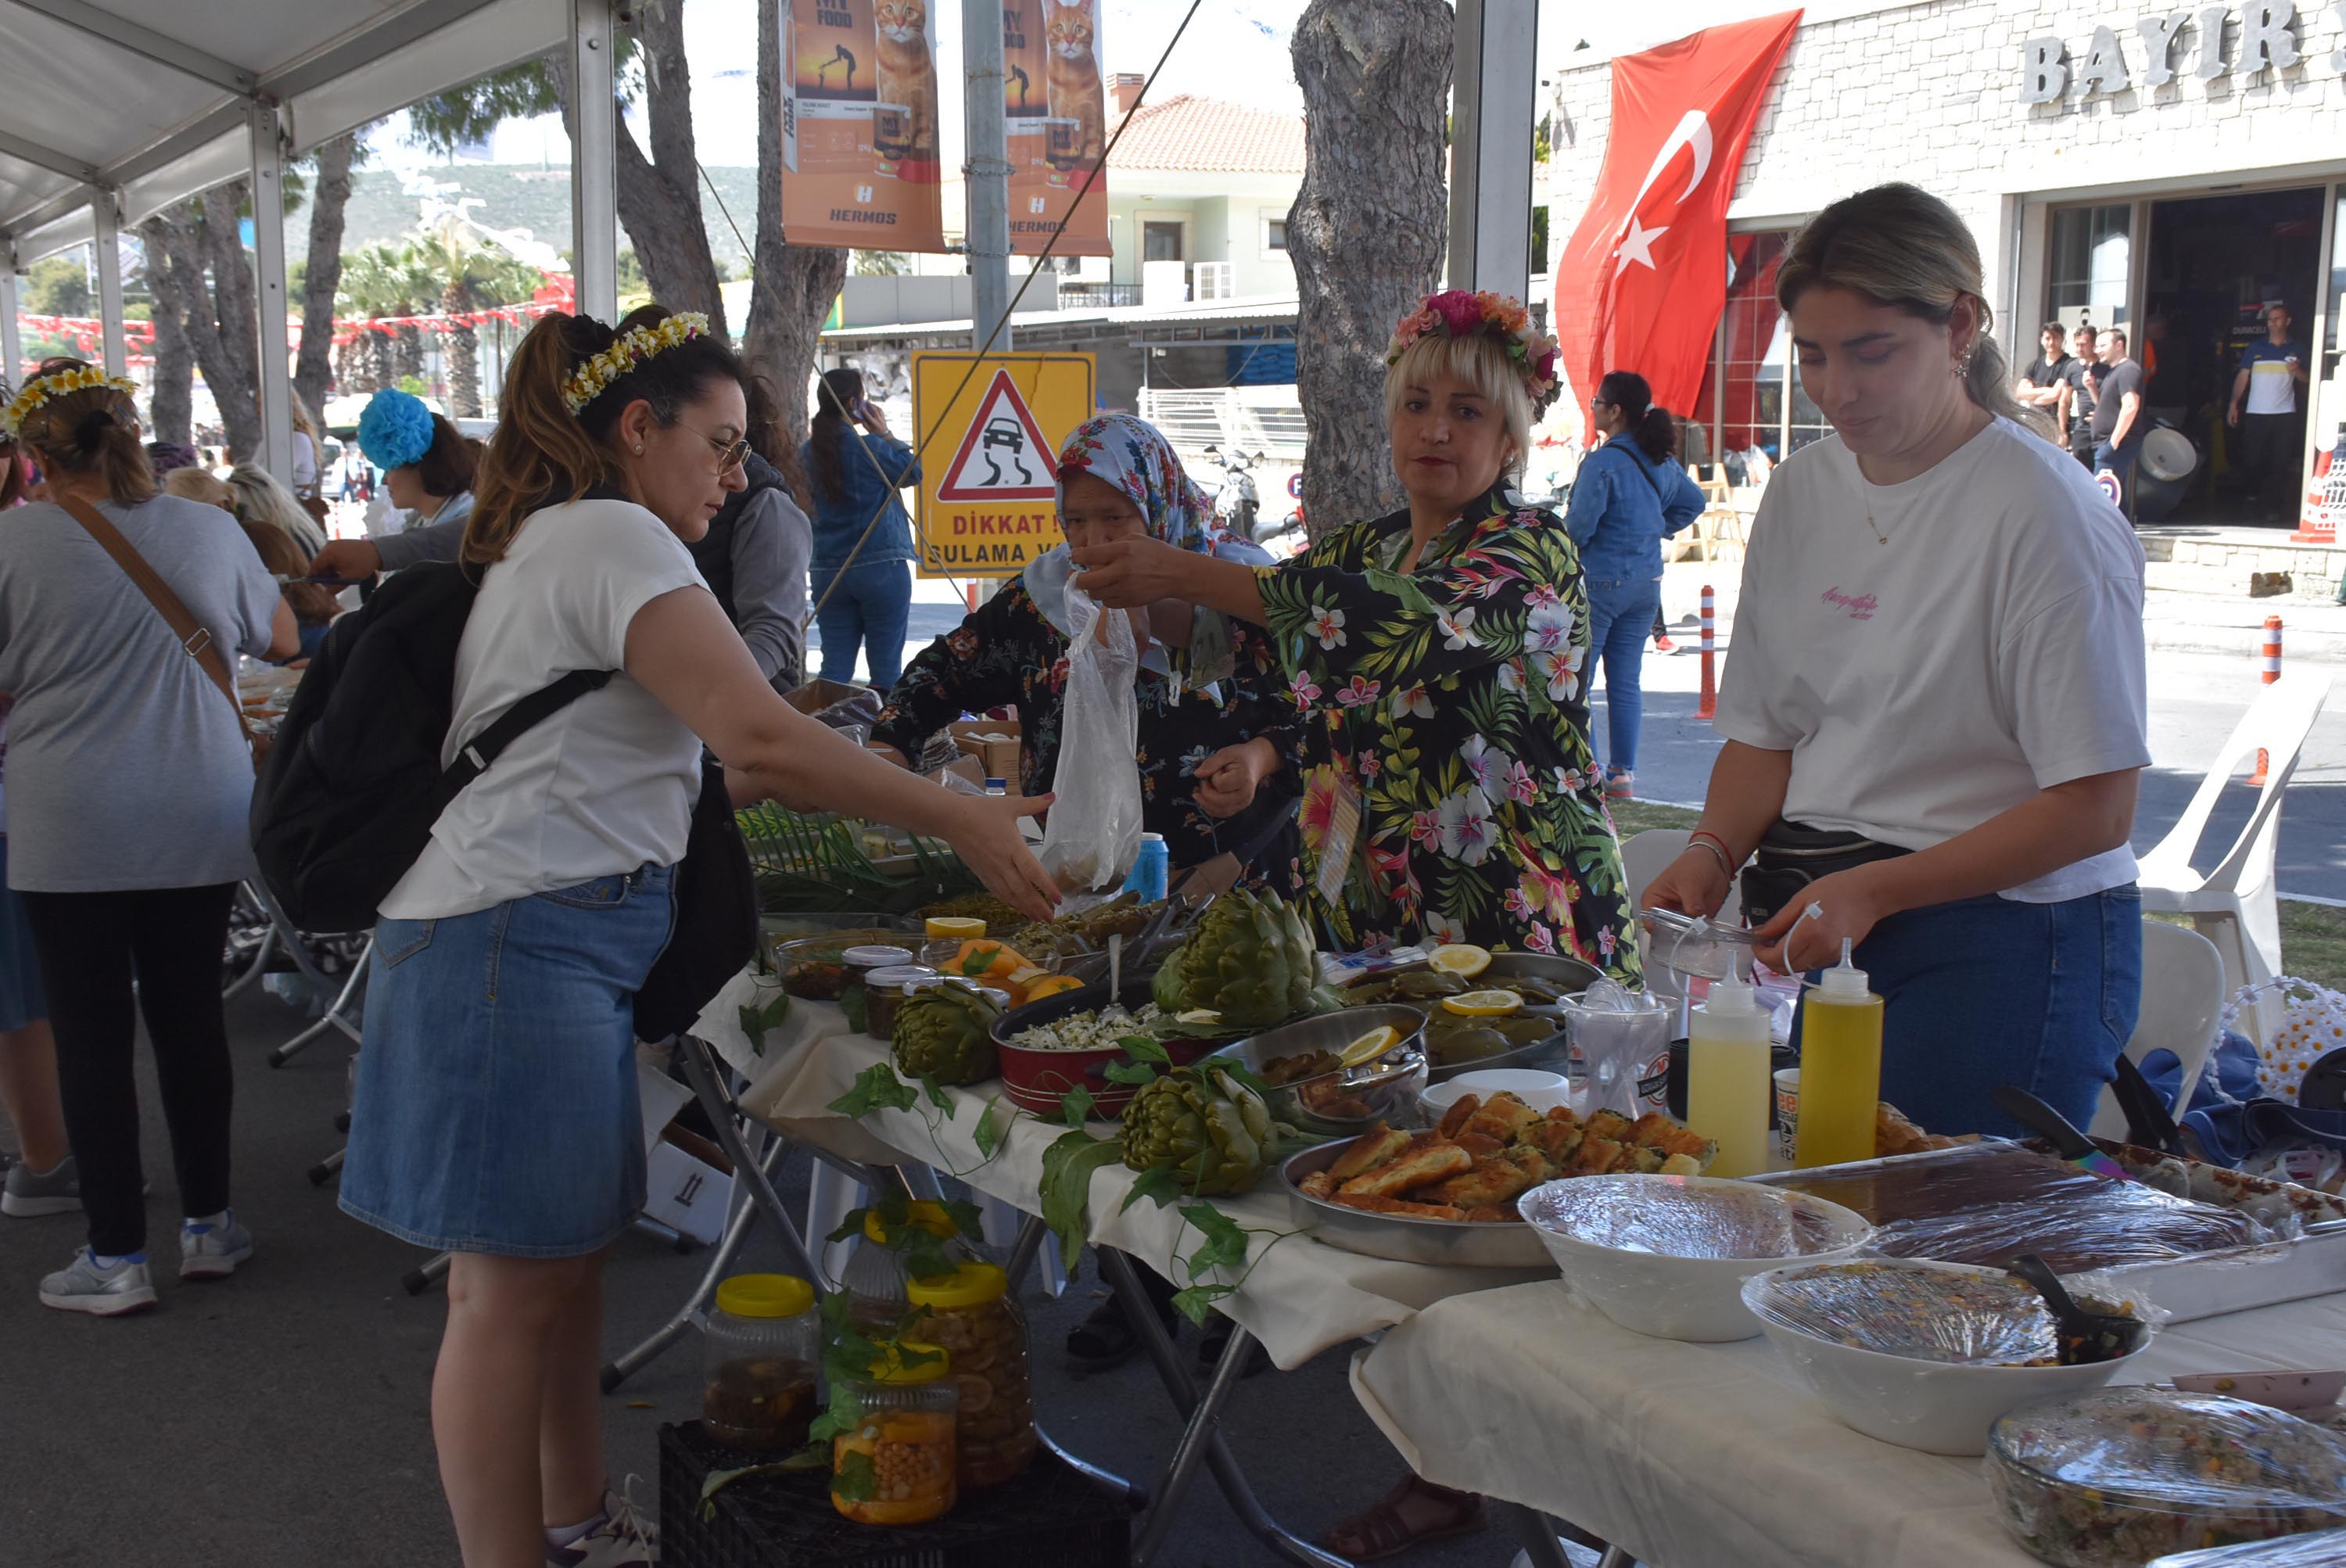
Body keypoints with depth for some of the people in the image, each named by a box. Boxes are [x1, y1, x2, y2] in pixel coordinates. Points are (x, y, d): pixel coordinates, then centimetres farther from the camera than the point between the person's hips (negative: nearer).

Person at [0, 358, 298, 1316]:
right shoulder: (209, 530, 0)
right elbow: (281, 640, 15)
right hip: (200, 825, 3)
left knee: (92, 1036, 5)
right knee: (190, 1016, 14)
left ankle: (117, 1255, 10)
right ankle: (207, 1225, 23)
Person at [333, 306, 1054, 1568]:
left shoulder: (548, 542, 22)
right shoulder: (613, 536, -11)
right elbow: (758, 730, -22)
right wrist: (959, 820, -17)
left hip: (565, 940, 10)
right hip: (521, 943, -10)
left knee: (568, 1255, 16)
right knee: (515, 1284, -3)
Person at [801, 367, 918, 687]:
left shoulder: (808, 452, 4)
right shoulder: (870, 447, -11)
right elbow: (913, 473, 4)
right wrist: (885, 434, 8)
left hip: (829, 573, 5)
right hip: (881, 568, -5)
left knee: (835, 665, 6)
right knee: (886, 664, 1)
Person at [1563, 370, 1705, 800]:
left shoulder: (1602, 463, -17)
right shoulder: (1662, 461, 8)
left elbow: (1580, 526, -18)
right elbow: (1693, 501, 22)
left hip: (1600, 580, -8)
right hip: (1647, 582, 8)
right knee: (1626, 681, 11)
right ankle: (1623, 773, 13)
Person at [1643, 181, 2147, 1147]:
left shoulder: (2045, 514, -12)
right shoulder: (1801, 491, 9)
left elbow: (2095, 809, -14)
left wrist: (1877, 889, -20)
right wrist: (1712, 851, -6)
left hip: (1999, 940, -5)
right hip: (1812, 925, 6)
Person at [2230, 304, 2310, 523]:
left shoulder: (2296, 349, 8)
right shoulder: (2255, 348, 6)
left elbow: (2305, 380, 10)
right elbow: (2242, 377, 4)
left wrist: (2298, 371, -13)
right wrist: (2233, 404, -5)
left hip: (2285, 414, 0)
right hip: (2256, 414, 0)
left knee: (2281, 464, -3)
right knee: (2252, 460, 1)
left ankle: (2274, 508, 2)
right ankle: (2254, 495, 25)